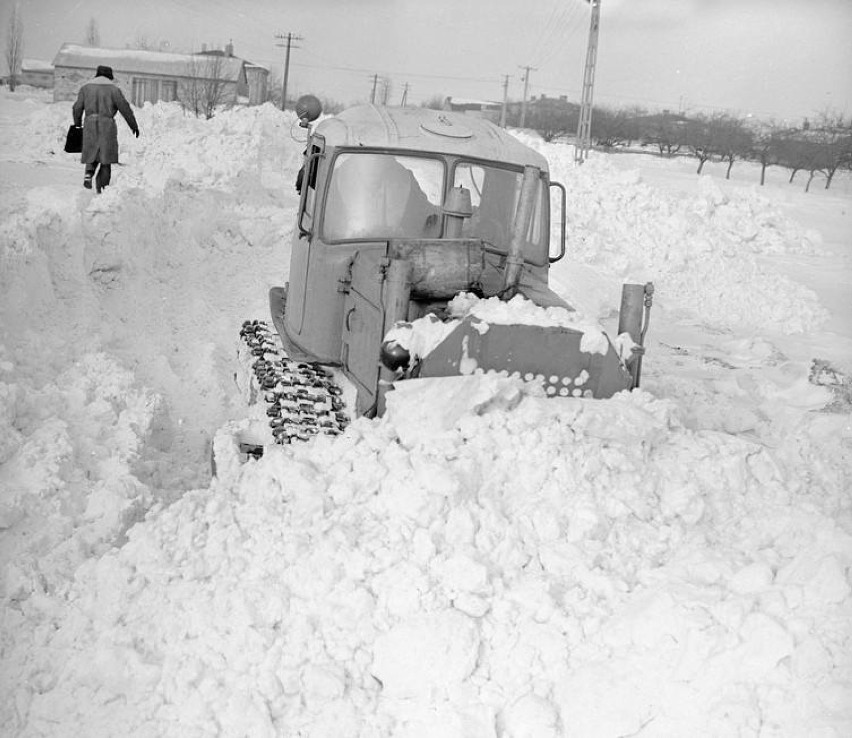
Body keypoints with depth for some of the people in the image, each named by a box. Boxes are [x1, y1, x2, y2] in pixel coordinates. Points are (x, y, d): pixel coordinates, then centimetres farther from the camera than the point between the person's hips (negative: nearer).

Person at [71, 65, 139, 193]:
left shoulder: (86, 87, 10)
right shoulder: (113, 89, 0)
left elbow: (77, 108, 9)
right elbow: (125, 108, -2)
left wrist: (77, 123, 26)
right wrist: (134, 125, 8)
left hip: (90, 124, 3)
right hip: (107, 124, -3)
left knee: (92, 153, 18)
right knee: (106, 159, 4)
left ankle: (89, 173, -10)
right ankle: (101, 187, -1)